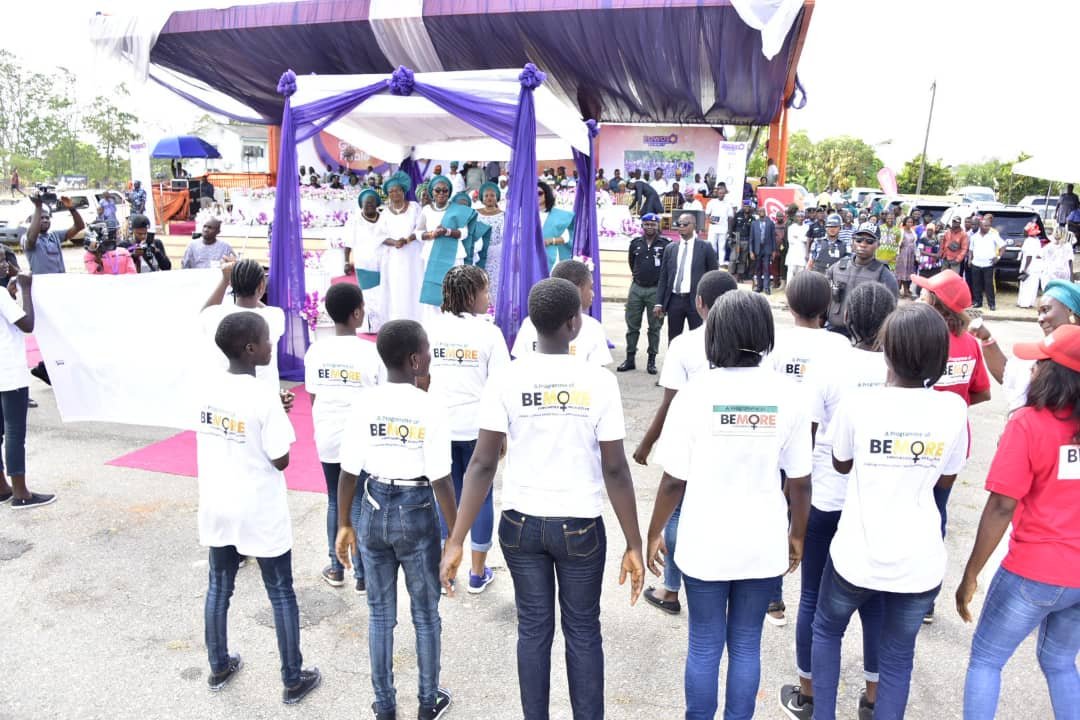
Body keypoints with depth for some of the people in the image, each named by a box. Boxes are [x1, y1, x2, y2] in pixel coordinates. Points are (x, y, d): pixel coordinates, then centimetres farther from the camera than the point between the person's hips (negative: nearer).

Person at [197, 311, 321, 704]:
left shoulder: (208, 387, -4)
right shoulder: (263, 398, -22)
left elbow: (207, 435, 8)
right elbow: (280, 461, -18)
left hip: (217, 507, 6)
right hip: (260, 512, -6)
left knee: (219, 586, 22)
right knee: (281, 593, 9)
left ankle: (219, 667, 39)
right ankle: (293, 680, 21)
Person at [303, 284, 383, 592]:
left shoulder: (316, 351, -3)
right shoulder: (372, 352, -14)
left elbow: (313, 399, 3)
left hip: (327, 439, 4)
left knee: (335, 502, 18)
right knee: (360, 505, 8)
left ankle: (336, 569, 28)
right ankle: (363, 575, 16)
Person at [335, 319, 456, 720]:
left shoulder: (364, 406, -6)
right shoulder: (431, 408, -17)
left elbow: (348, 473, -3)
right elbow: (440, 481, -16)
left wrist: (343, 525, 11)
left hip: (374, 511, 3)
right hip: (417, 513, -3)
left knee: (380, 614, 18)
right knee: (425, 614, 16)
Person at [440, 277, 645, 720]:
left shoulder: (506, 380, -10)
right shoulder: (600, 382, -13)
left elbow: (483, 464, -12)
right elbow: (615, 470, -11)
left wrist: (456, 541, -6)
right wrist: (634, 544, -2)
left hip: (521, 524, 2)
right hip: (581, 527, -1)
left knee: (533, 628, 18)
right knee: (583, 631, 17)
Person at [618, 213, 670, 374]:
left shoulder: (666, 243, -6)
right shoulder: (635, 243, 5)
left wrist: (662, 280, 5)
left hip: (656, 290, -3)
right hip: (636, 288, 3)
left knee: (655, 327, 5)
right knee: (632, 325, 7)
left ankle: (652, 360, 13)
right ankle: (630, 359, 16)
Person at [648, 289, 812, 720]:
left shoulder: (696, 392, -14)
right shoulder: (786, 395, -7)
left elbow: (674, 480, -11)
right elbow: (800, 482, -2)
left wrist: (654, 532, 3)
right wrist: (797, 535, 14)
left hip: (705, 543, -2)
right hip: (763, 543, 2)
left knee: (704, 646, 15)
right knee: (746, 644, 18)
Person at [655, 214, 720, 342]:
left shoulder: (705, 247, 1)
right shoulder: (670, 248, 10)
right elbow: (663, 277, 10)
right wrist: (659, 303, 3)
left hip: (696, 301, -3)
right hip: (674, 300, 3)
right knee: (673, 340, 9)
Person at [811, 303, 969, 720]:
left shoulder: (858, 403, -17)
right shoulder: (953, 409, -10)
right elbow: (945, 481, 5)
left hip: (857, 555, -1)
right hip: (919, 562, 2)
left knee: (826, 630, 25)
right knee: (898, 657, 21)